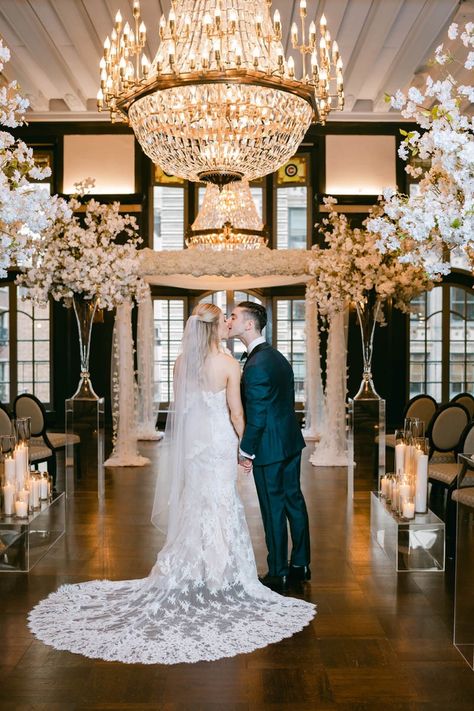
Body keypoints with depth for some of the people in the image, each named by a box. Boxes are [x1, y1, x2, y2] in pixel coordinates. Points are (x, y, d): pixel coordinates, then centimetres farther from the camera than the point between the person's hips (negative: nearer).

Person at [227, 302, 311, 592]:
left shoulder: (256, 365, -21)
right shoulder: (277, 355, 10)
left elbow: (256, 414, -20)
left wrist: (245, 449, -11)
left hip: (269, 448, -9)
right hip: (290, 440, 9)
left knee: (274, 509, 2)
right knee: (294, 500, 16)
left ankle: (278, 574, 14)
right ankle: (300, 565, 28)